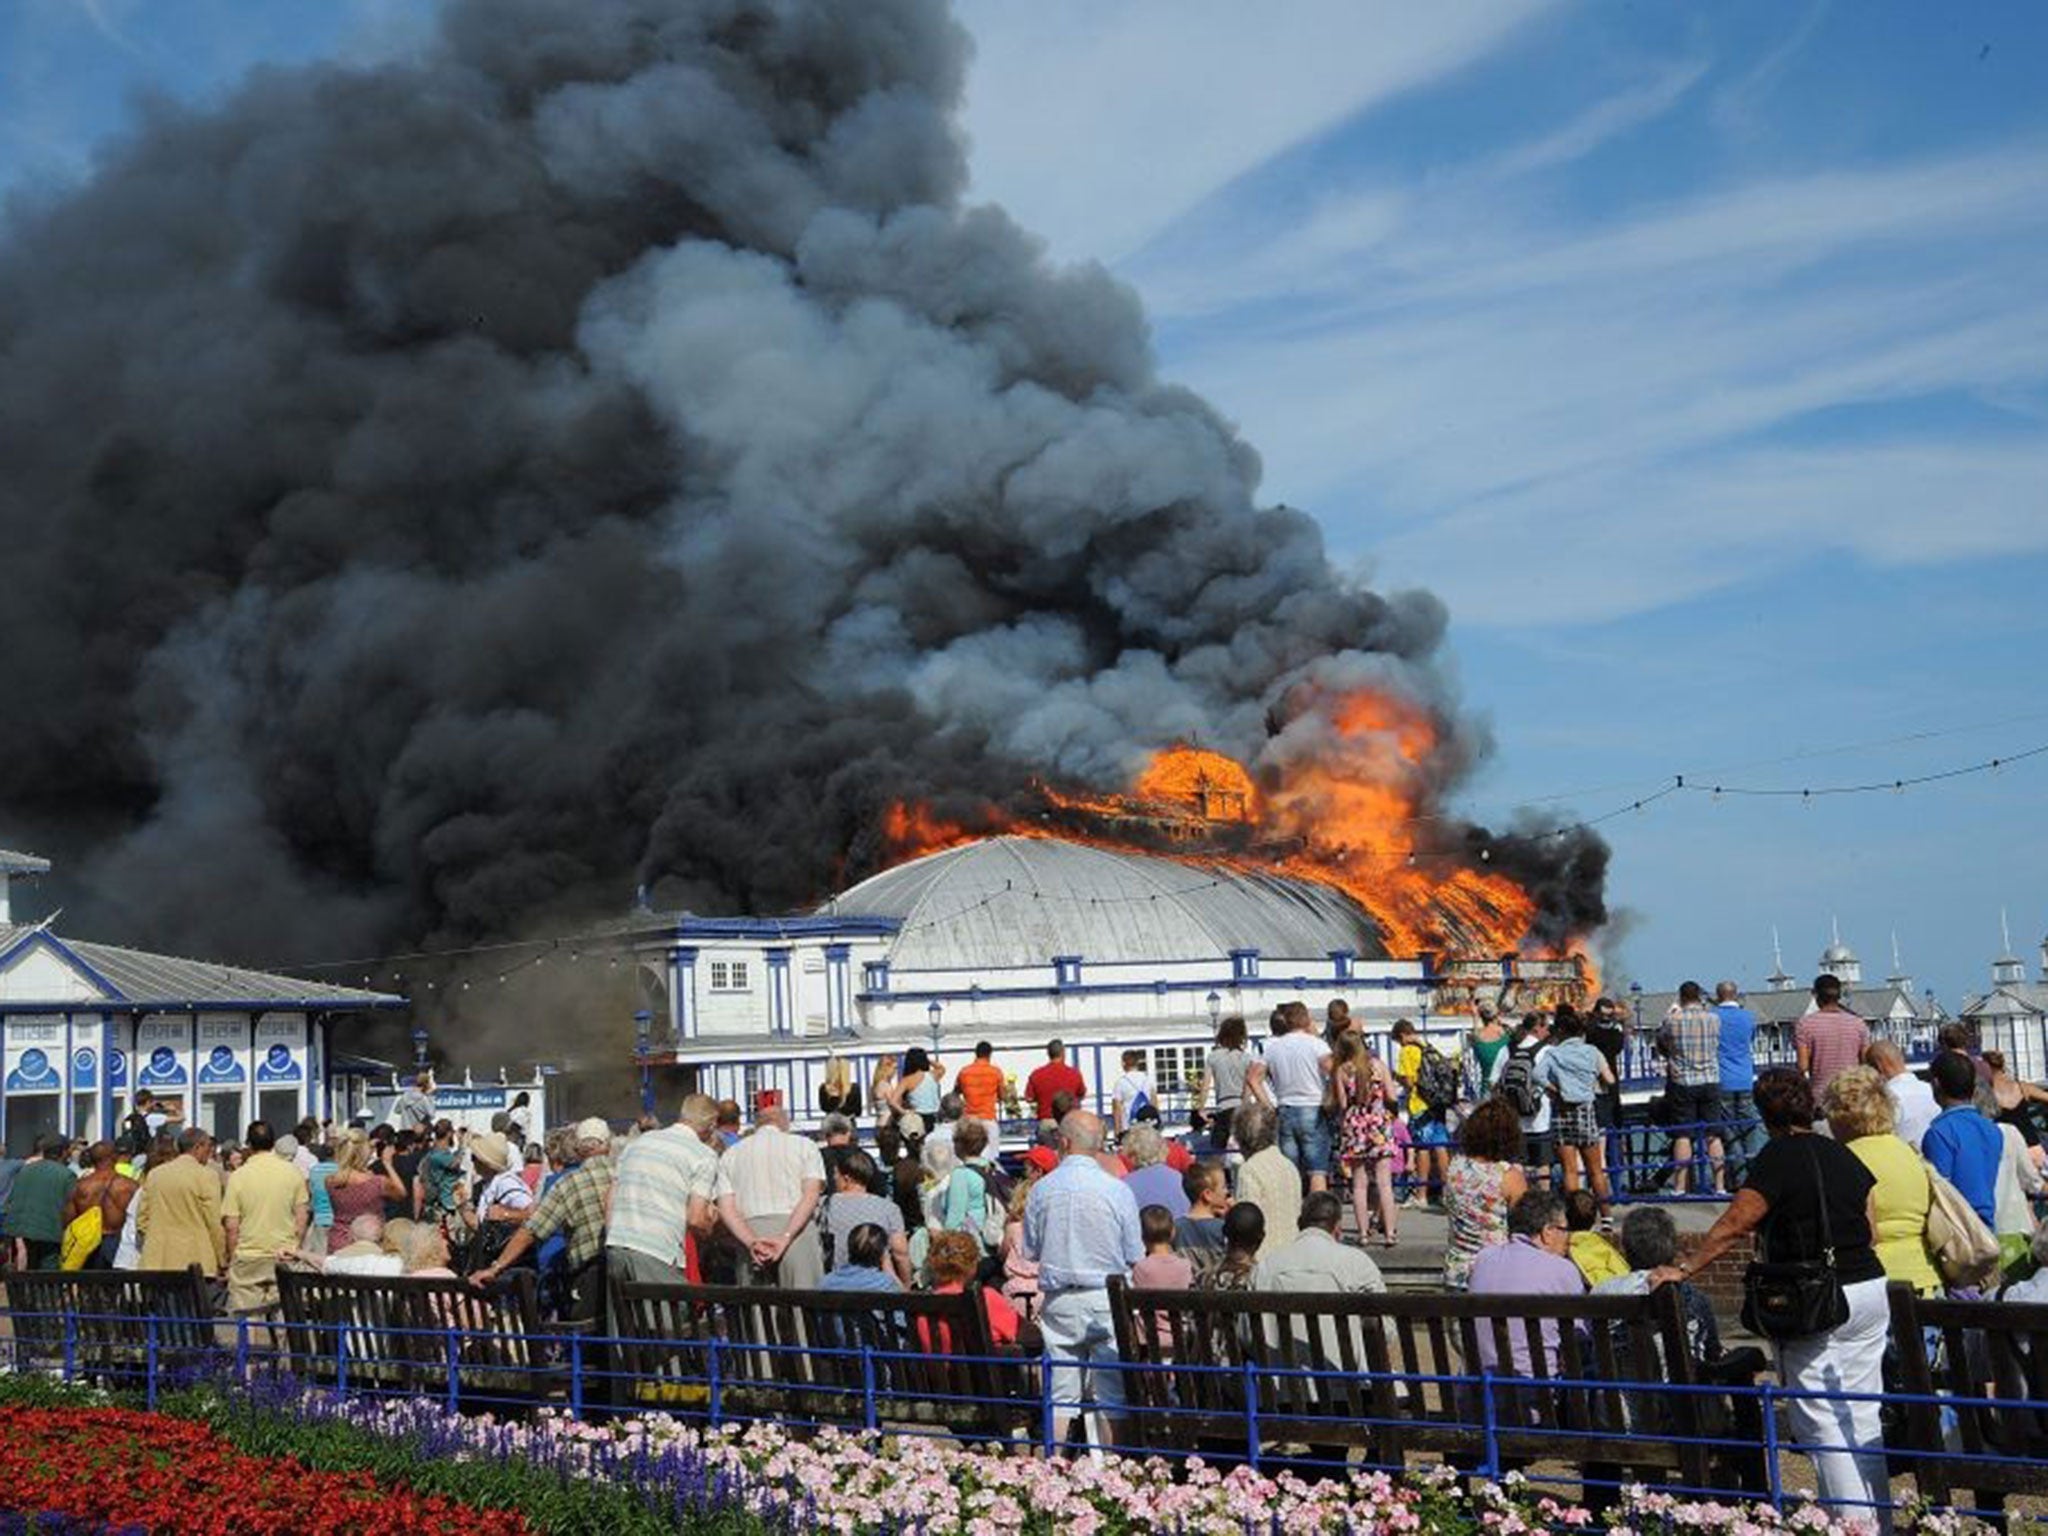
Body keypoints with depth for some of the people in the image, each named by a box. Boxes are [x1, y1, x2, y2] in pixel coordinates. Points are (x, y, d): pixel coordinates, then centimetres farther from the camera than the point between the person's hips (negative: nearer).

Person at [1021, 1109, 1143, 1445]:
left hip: (1059, 1301, 2)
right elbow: (1135, 1256, -1)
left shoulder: (1041, 1190, -4)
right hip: (1107, 1299, -2)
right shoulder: (1117, 1190, -9)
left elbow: (1030, 1250, 6)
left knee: (1061, 1397, 8)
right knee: (1114, 1398, 4)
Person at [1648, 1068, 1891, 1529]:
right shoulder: (1842, 1155, 10)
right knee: (1864, 1418, 14)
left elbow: (1733, 1226, -17)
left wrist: (1683, 1269, -14)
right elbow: (1871, 1234, 14)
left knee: (1822, 1423, -1)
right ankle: (1883, 1521, 18)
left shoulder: (1777, 1159, -10)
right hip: (1871, 1291, 7)